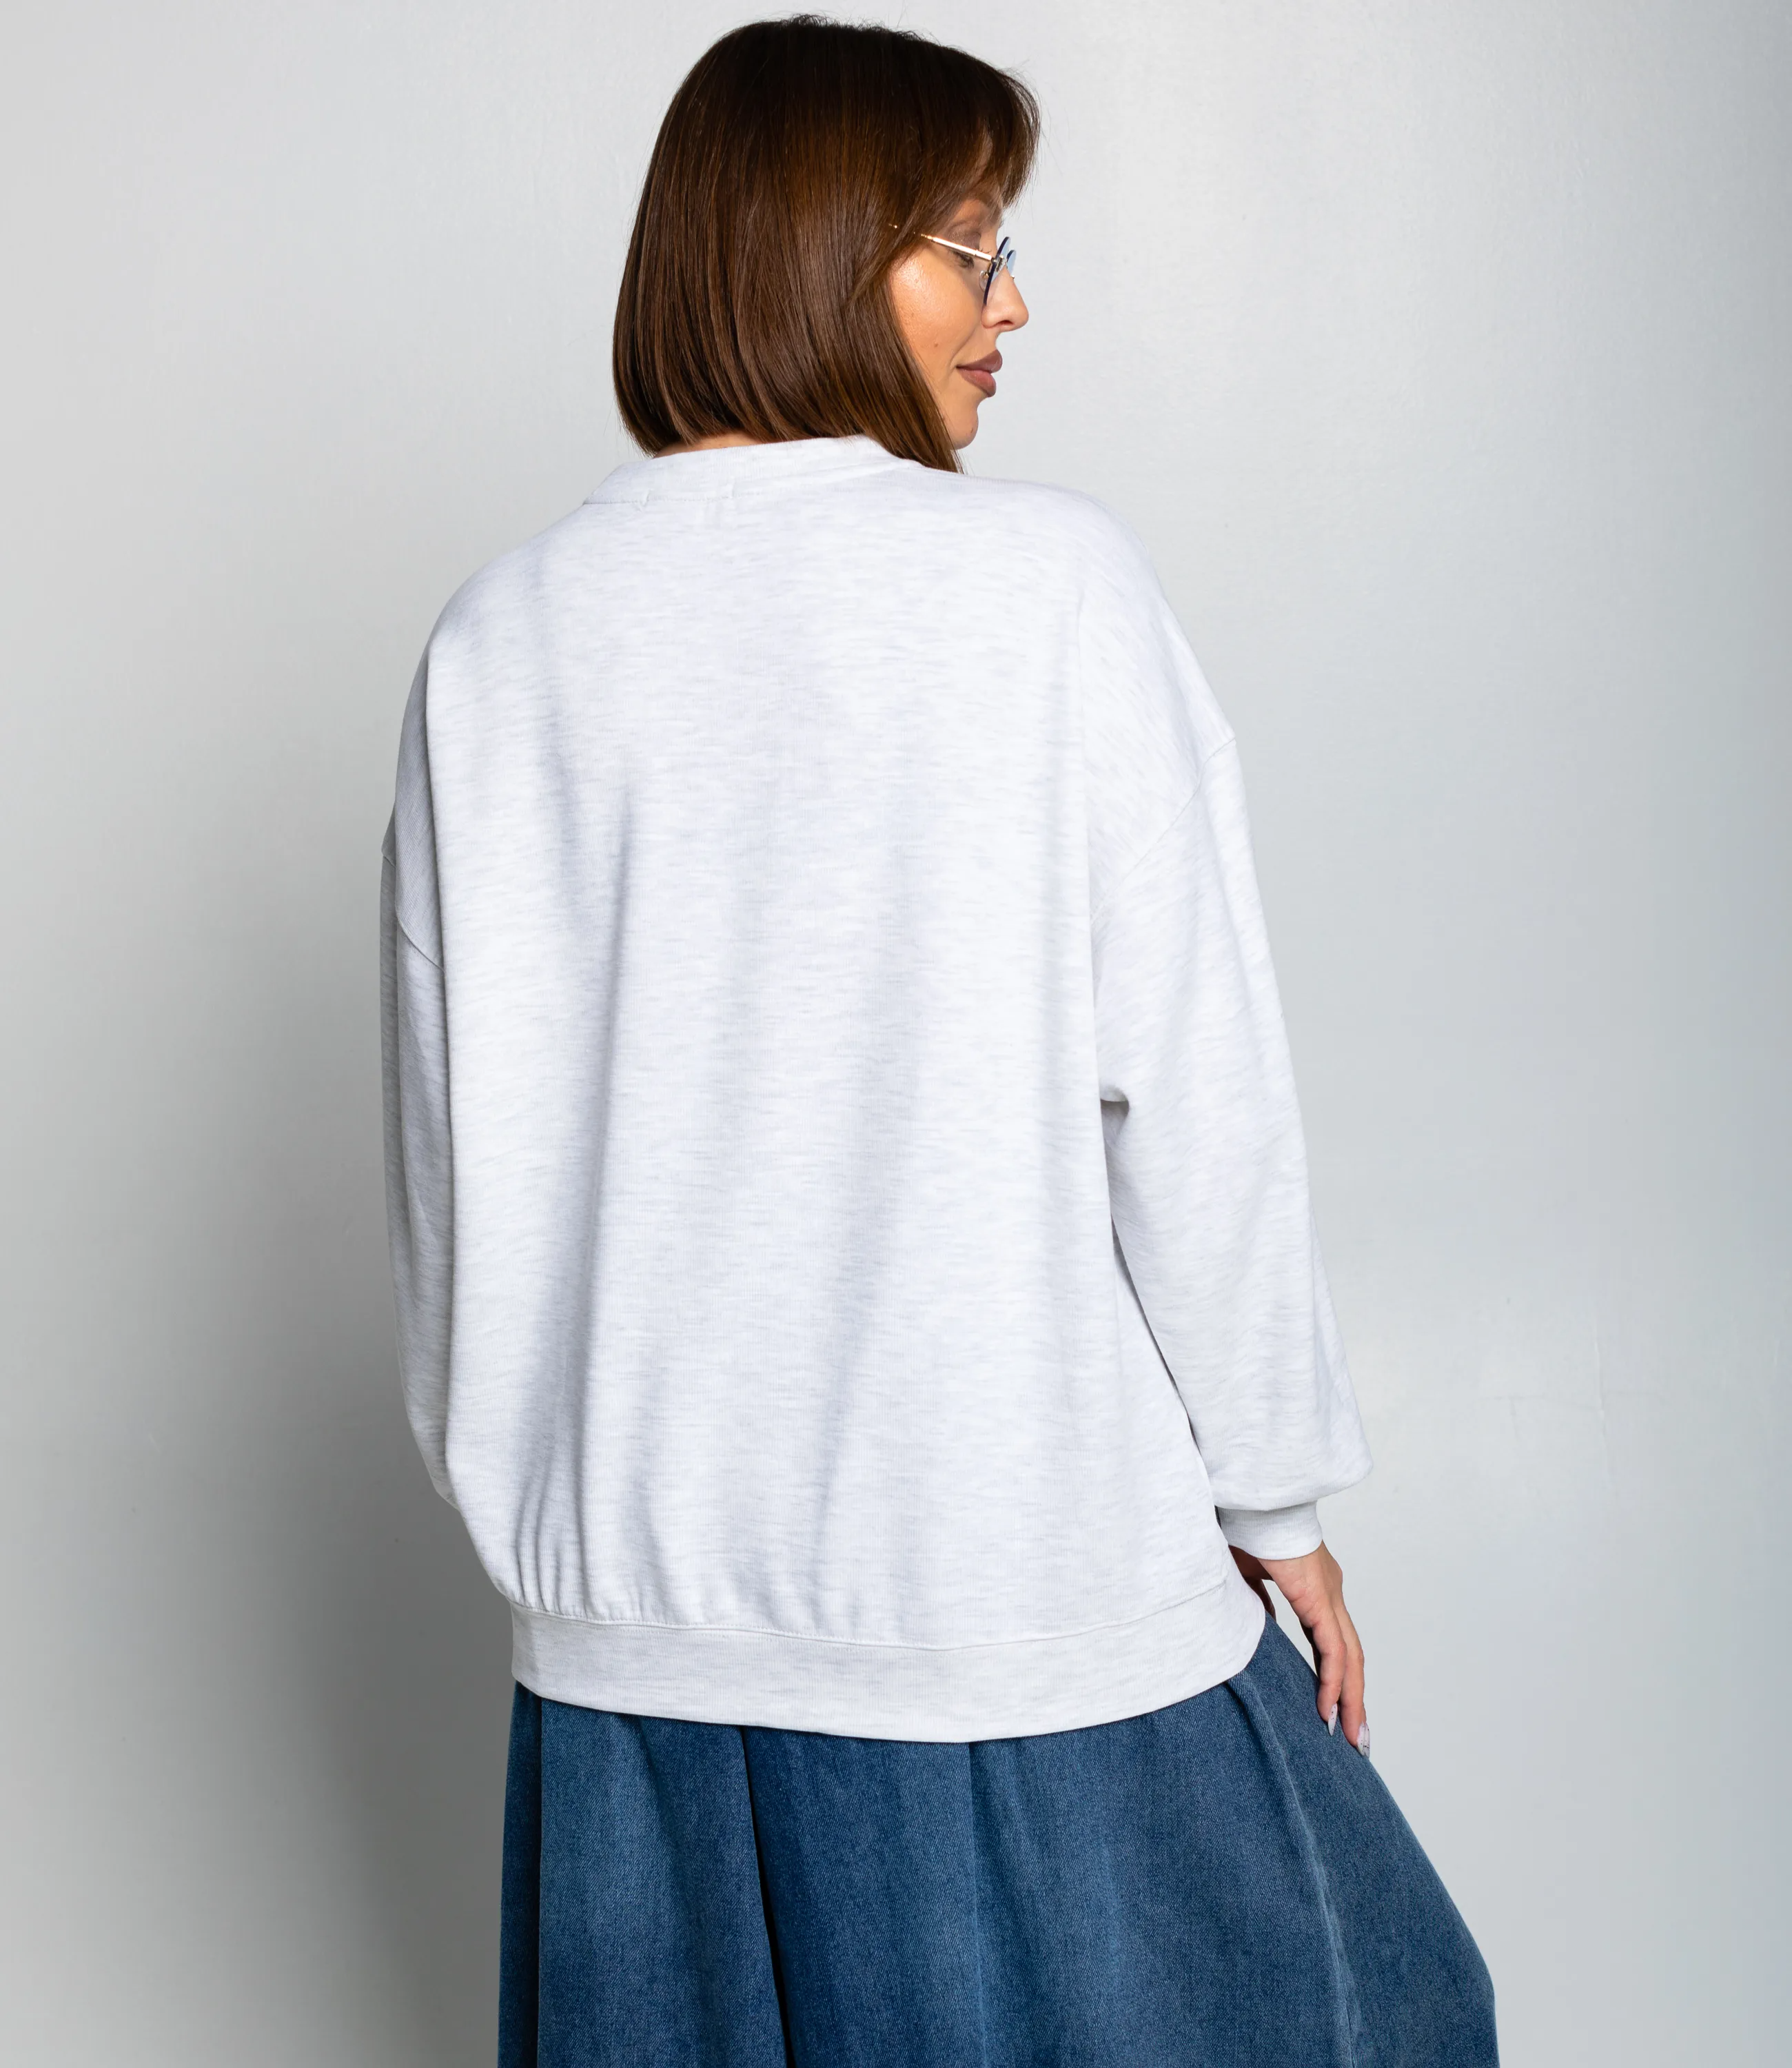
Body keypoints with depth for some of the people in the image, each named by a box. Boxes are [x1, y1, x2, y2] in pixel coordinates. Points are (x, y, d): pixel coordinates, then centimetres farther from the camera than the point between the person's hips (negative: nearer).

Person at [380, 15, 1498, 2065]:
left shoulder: (500, 640, 0)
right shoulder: (1049, 583, -11)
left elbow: (455, 1147, 3)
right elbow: (1193, 1093, -11)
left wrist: (529, 1507, 16)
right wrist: (1278, 1497, 2)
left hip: (630, 1601, 4)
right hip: (1023, 1582, -3)